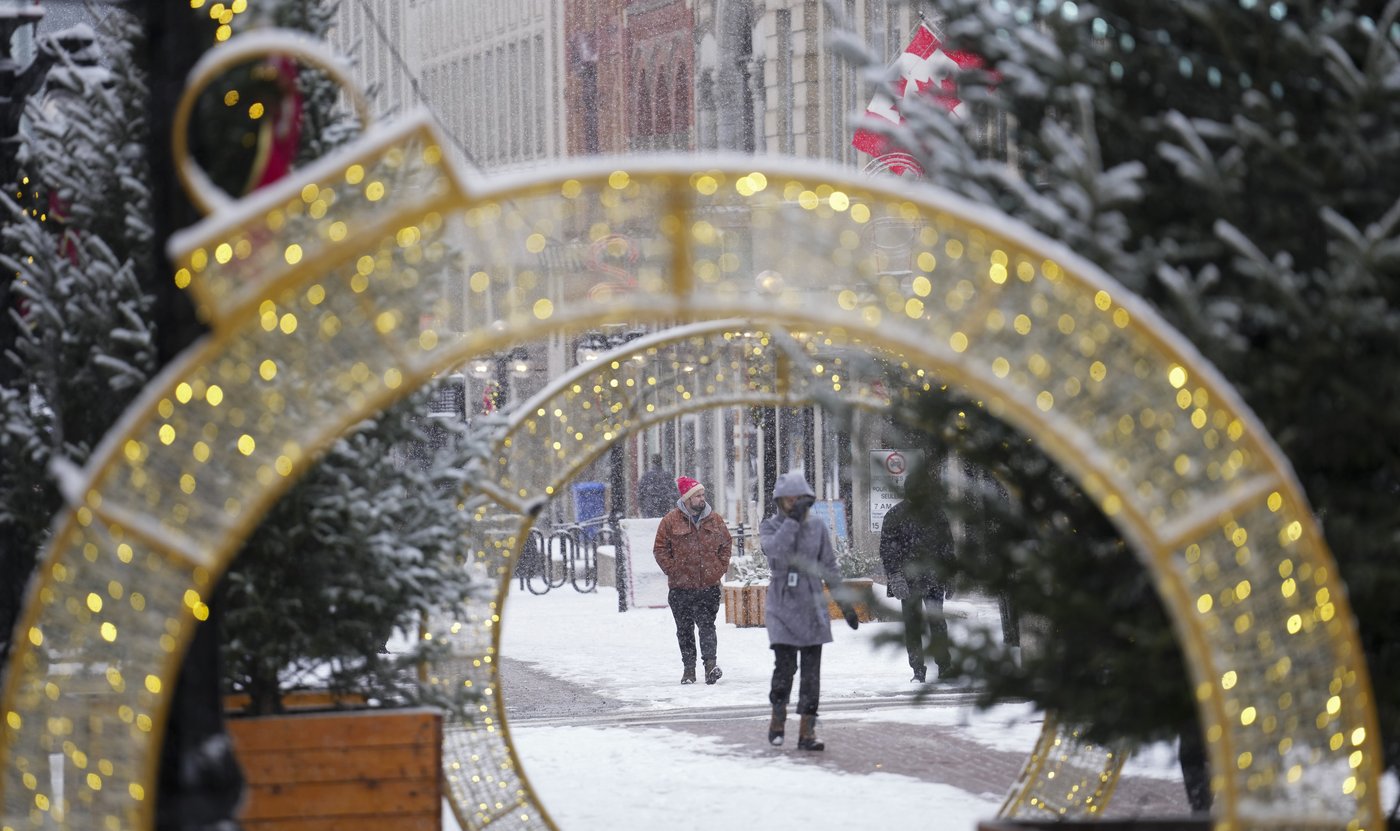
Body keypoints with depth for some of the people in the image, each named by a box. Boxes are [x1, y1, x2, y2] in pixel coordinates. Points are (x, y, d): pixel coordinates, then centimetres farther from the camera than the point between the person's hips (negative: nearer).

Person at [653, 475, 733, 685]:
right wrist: (673, 570, -7)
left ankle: (710, 665, -15)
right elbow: (660, 549, 1)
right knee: (684, 629, 6)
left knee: (707, 625, -9)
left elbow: (726, 544, 16)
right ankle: (688, 668, 13)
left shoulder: (715, 520, 5)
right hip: (681, 587, -1)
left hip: (709, 584, 1)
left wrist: (720, 569, 5)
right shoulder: (671, 520, -3)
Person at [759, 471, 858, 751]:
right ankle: (778, 718, 16)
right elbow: (774, 549, -23)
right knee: (785, 666, -10)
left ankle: (807, 732, 1)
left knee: (812, 672, -2)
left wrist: (845, 603, 9)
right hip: (781, 606, -2)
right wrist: (793, 519, -21)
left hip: (812, 606, 2)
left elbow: (830, 568, 11)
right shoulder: (769, 526, 1)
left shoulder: (817, 527, 5)